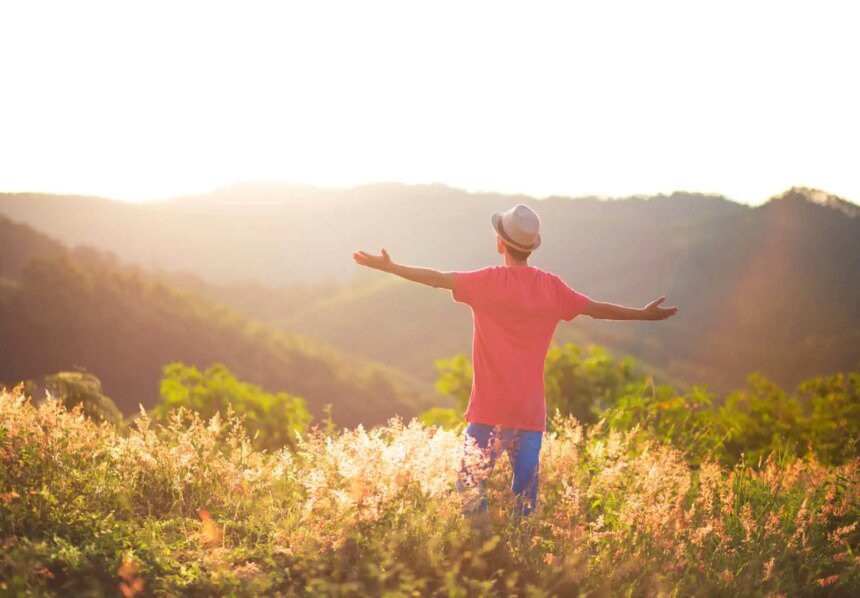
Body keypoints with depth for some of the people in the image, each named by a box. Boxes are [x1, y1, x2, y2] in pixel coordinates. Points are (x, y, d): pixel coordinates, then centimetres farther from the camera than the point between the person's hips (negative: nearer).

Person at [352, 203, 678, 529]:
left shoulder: (489, 281, -7)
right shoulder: (551, 286, 2)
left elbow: (437, 279, -8)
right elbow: (597, 308, 10)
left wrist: (388, 266, 2)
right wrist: (645, 314, 23)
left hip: (489, 409, -3)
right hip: (531, 411, 3)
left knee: (471, 484, 4)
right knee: (526, 490, 9)